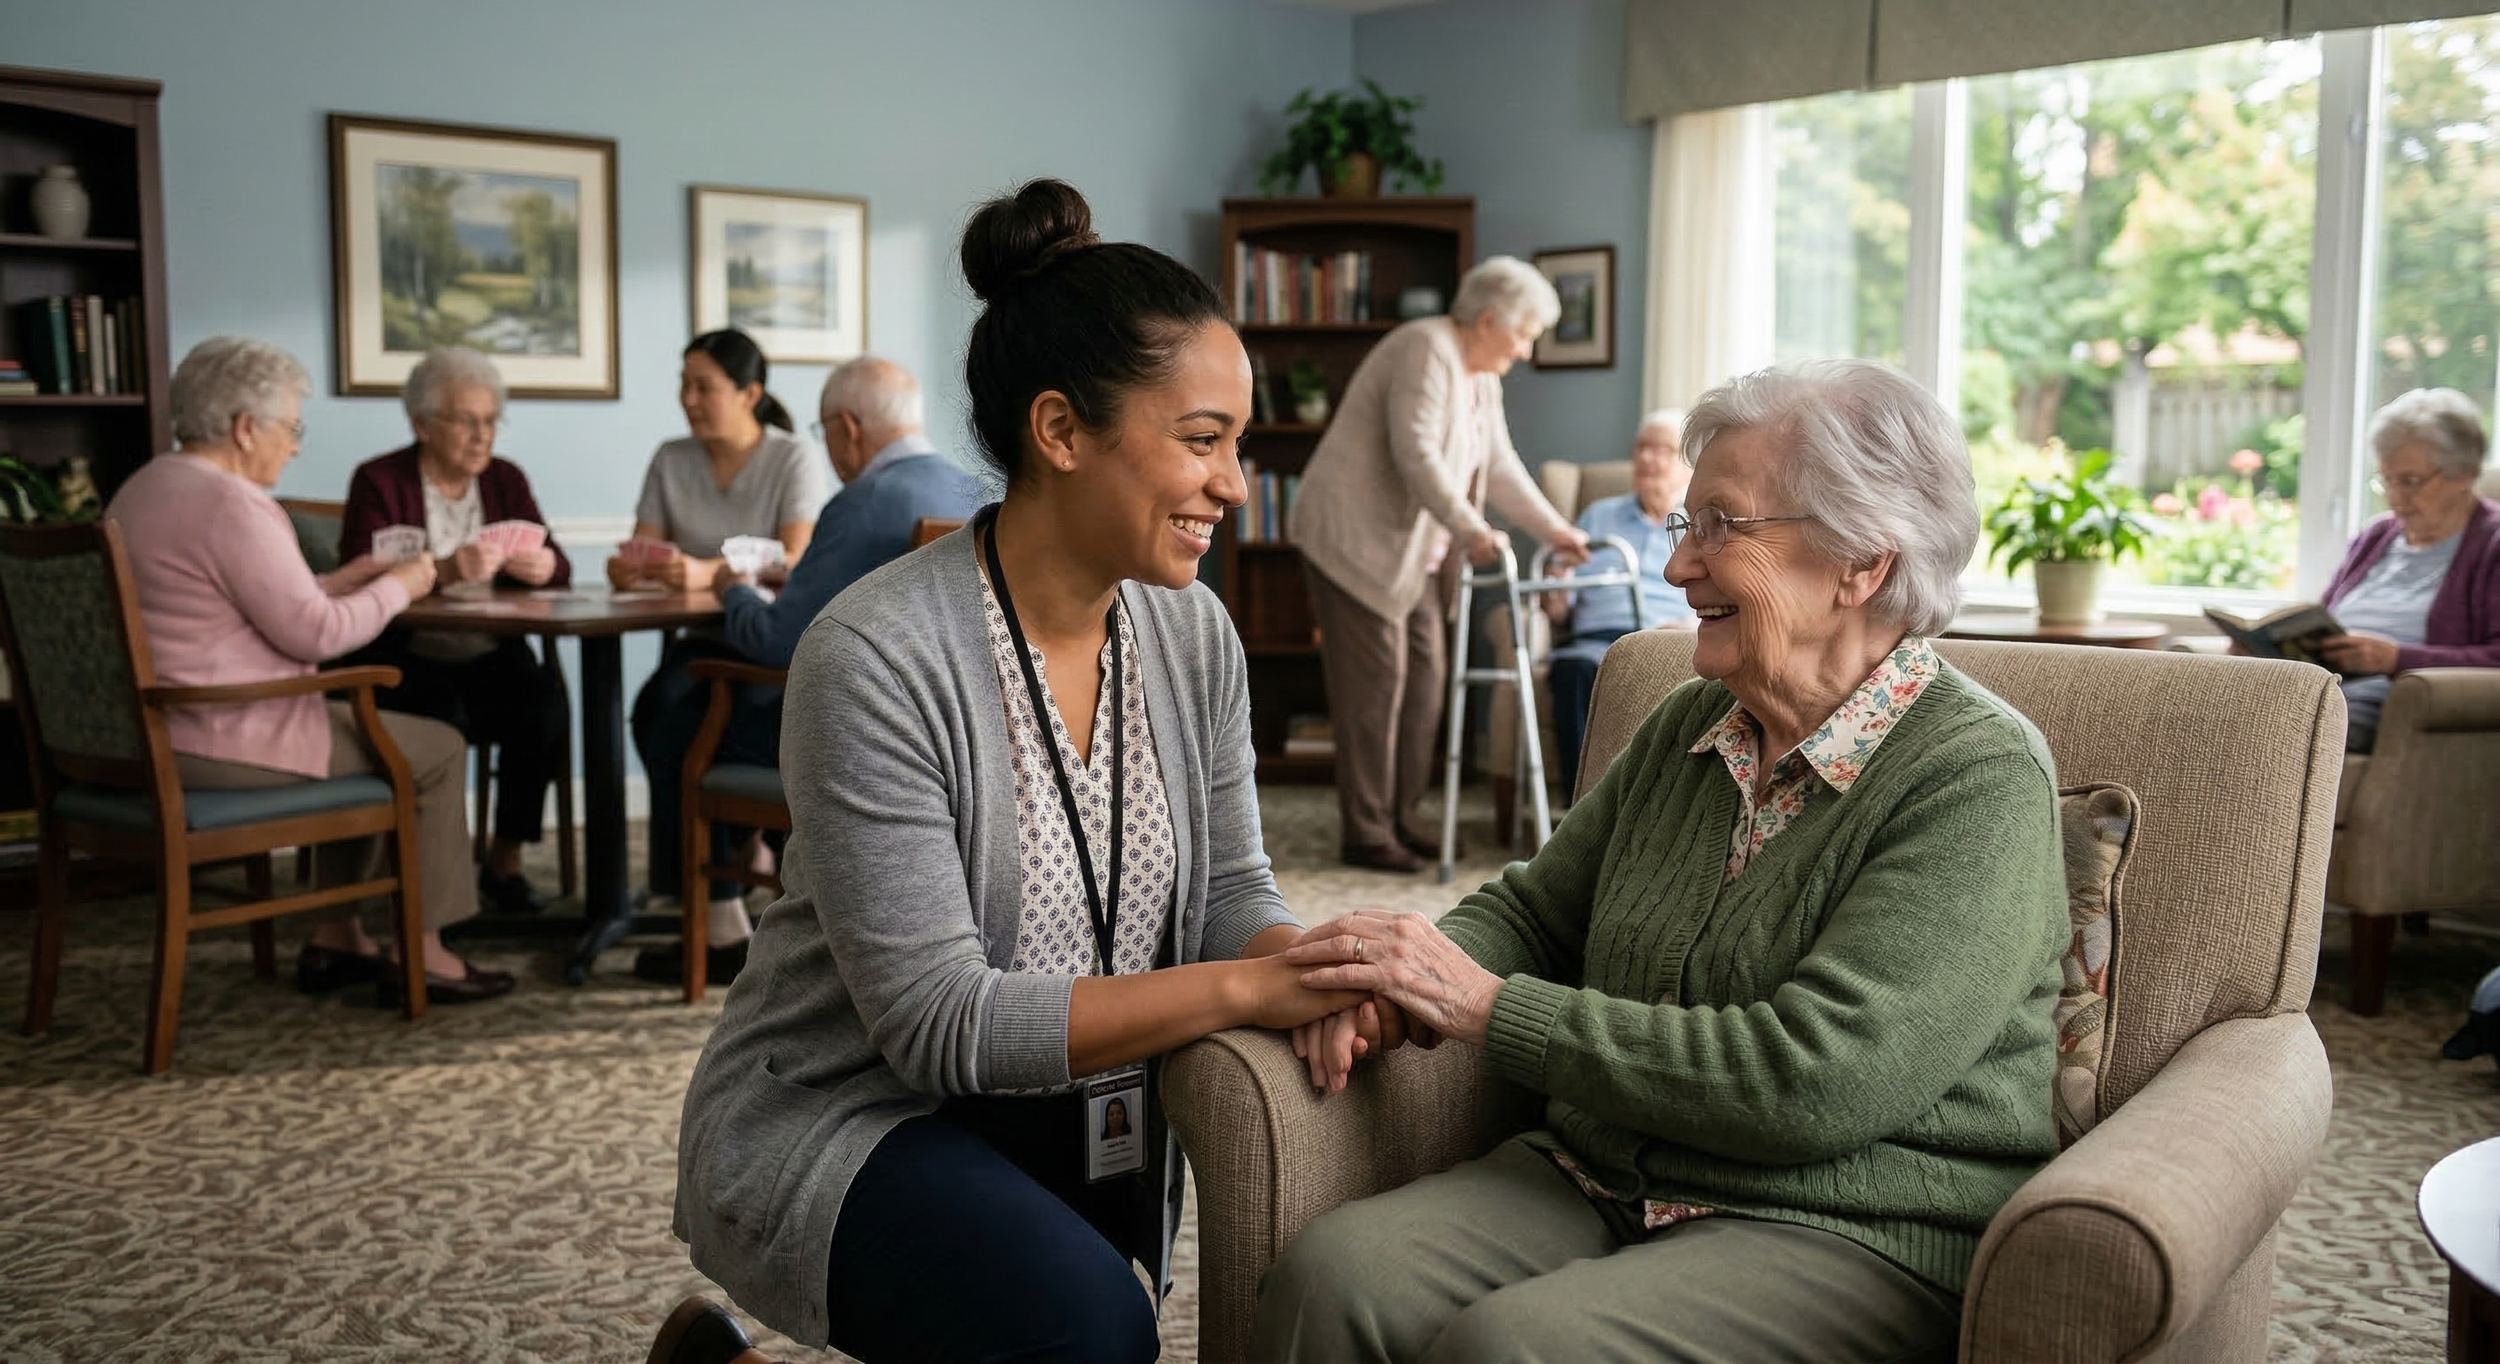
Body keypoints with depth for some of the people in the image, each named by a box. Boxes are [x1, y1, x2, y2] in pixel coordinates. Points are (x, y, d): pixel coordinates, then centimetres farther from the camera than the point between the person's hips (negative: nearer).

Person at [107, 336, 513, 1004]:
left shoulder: (143, 490, 13)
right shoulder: (231, 504, -19)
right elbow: (314, 634, -19)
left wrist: (339, 582, 16)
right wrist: (397, 588, -4)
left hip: (150, 731, 11)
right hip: (224, 741, -11)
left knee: (367, 728, 27)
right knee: (438, 749, 3)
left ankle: (337, 936, 26)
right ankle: (423, 954, 9)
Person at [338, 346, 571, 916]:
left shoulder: (505, 479, 12)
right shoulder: (378, 482, -1)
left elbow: (557, 567, 6)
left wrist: (543, 565, -20)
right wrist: (442, 571, -33)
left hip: (487, 657, 4)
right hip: (404, 661, -3)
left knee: (542, 698, -26)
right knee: (442, 714, -33)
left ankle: (505, 862, -10)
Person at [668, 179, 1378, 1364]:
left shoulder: (1193, 634, -2)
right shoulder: (876, 660, -23)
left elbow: (1228, 890, 3)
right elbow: (940, 1022, -24)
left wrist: (1313, 972, -20)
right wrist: (1243, 989, -28)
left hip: (1070, 1101, 7)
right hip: (840, 1119, -7)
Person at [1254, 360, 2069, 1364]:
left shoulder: (1981, 779, -12)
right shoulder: (1685, 730, 11)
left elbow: (1812, 1082, -22)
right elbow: (1532, 907, 20)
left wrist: (1488, 1007, -18)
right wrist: (1401, 983, -4)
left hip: (1848, 1236, -6)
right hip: (1594, 1185, 6)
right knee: (1331, 1276, -22)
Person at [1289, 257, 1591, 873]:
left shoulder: (1481, 377, 13)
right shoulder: (1425, 351, -18)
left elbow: (1501, 465, 19)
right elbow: (1416, 455, -27)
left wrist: (1554, 529, 15)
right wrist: (1472, 532, -32)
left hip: (1408, 546, 10)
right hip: (1355, 536, -10)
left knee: (1424, 674, 8)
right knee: (1375, 677, -8)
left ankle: (1397, 820, 16)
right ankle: (1365, 834, -2)